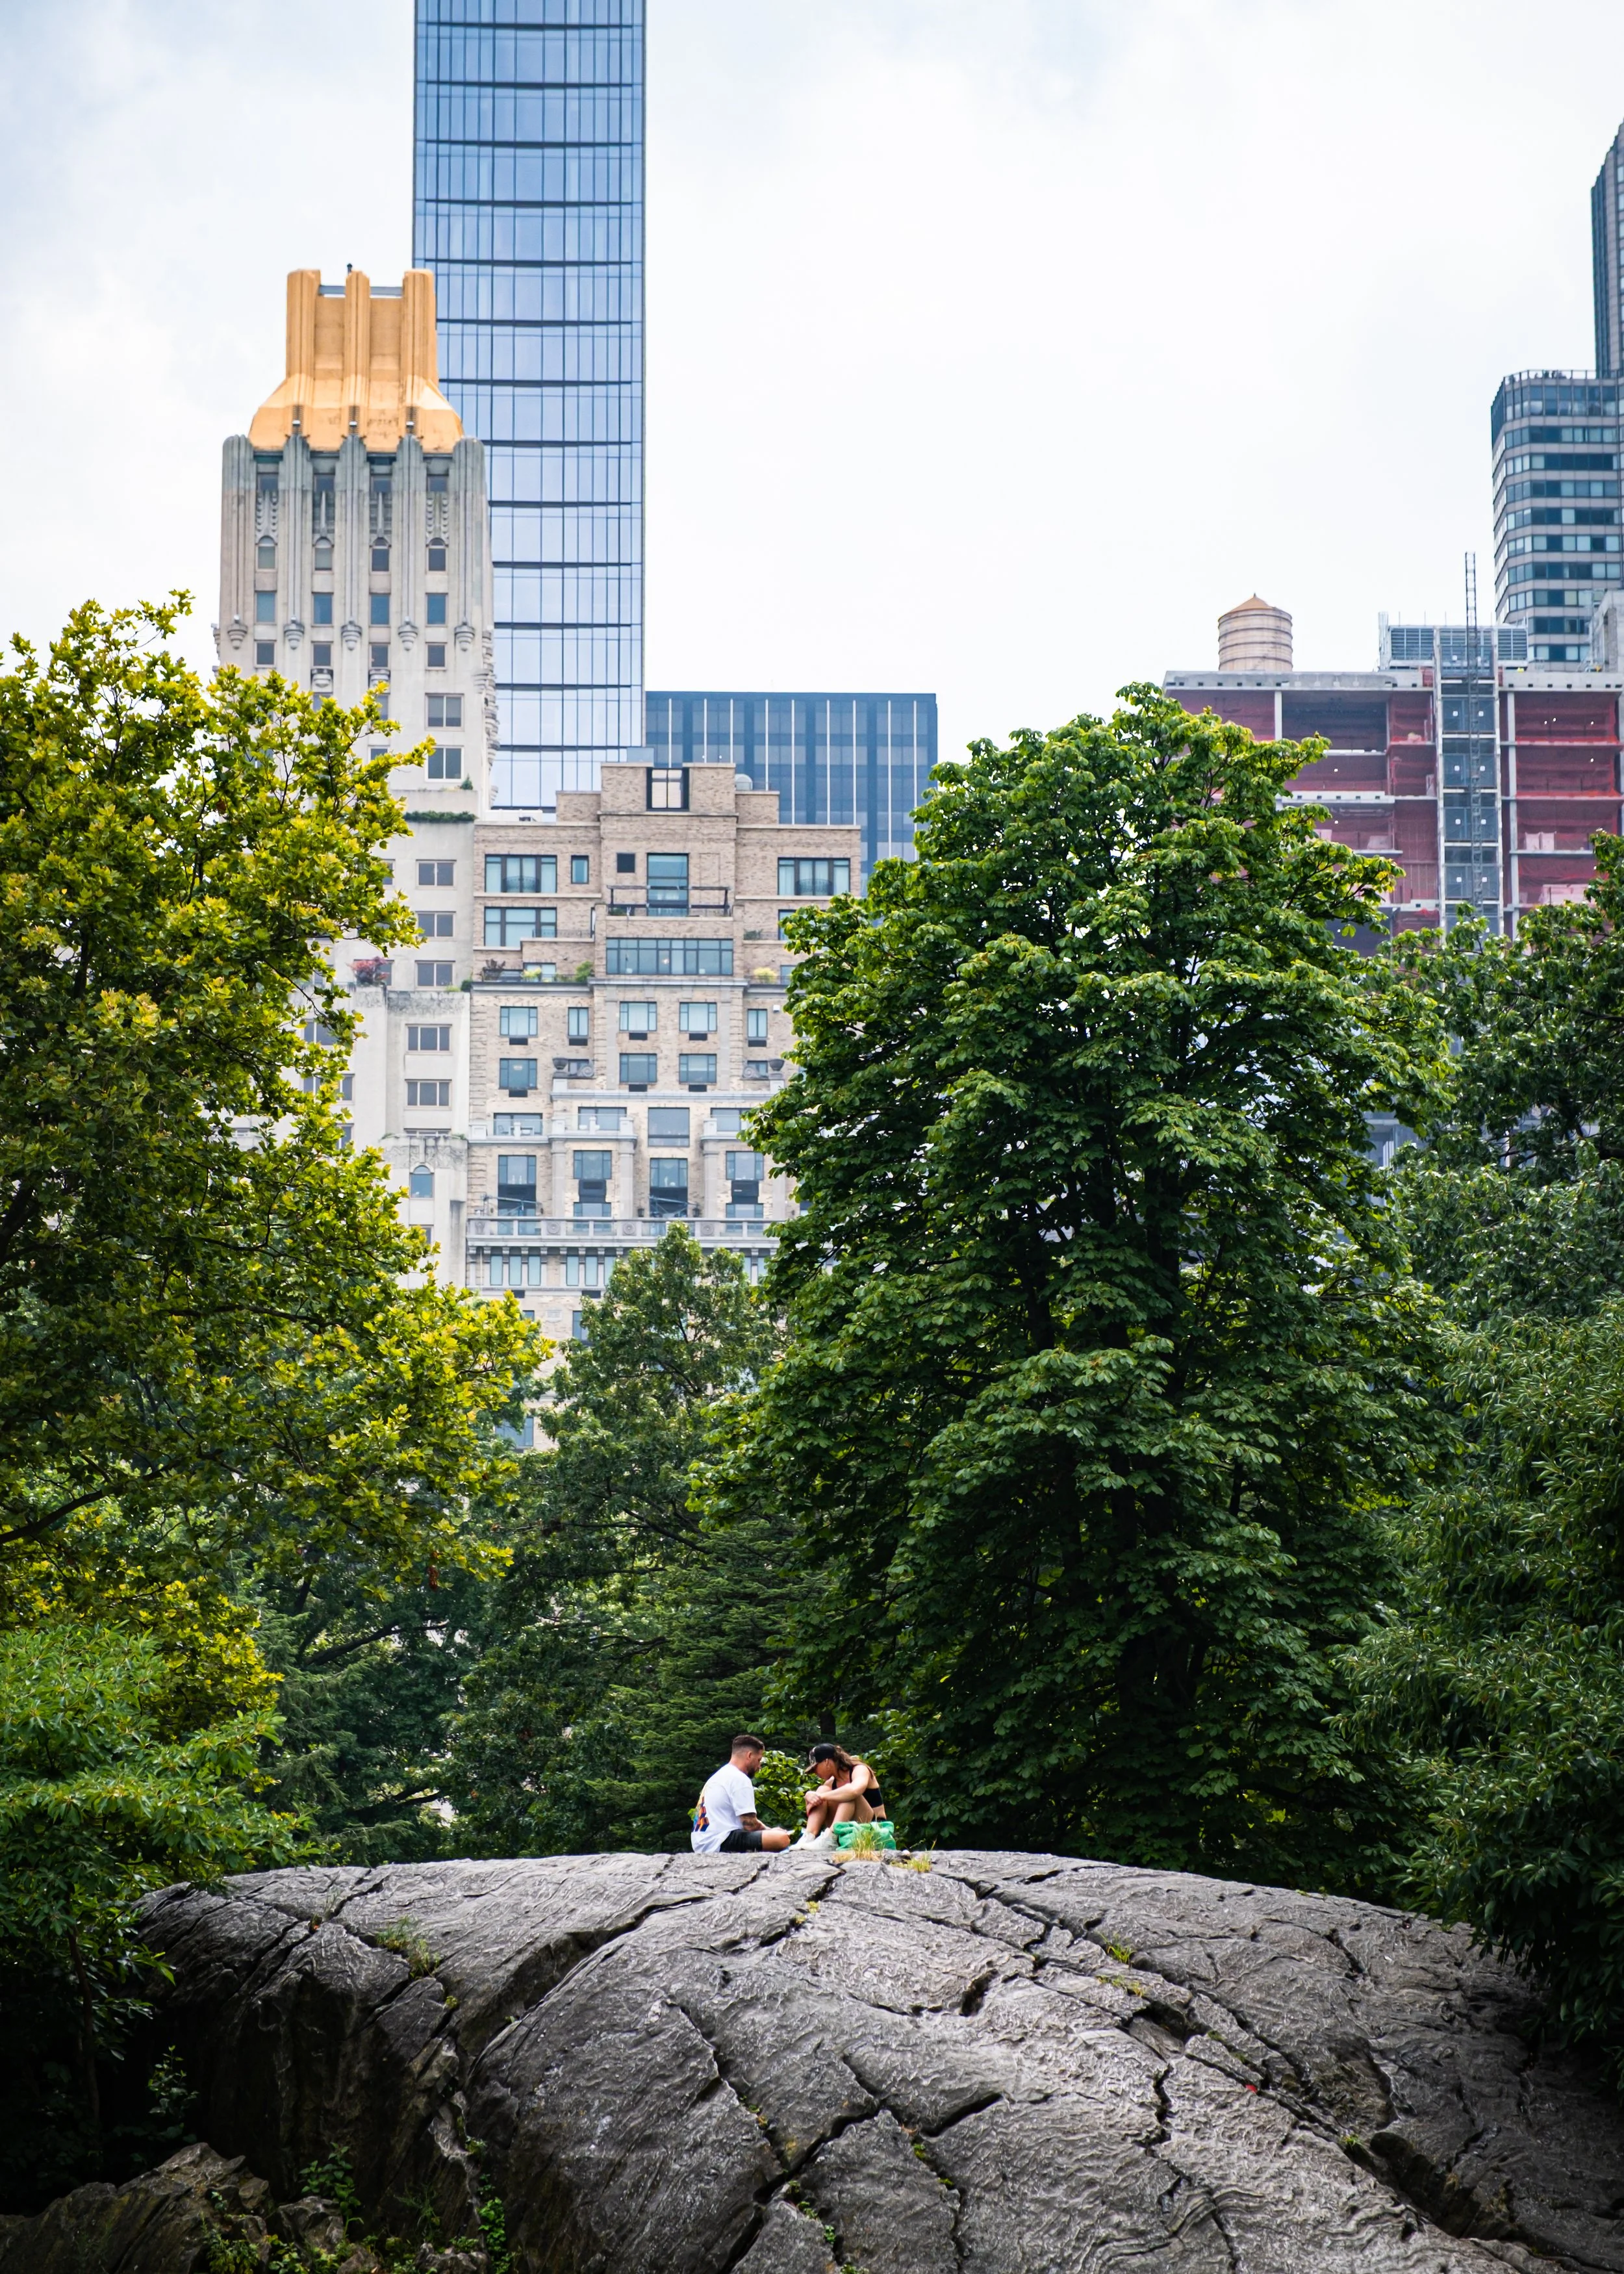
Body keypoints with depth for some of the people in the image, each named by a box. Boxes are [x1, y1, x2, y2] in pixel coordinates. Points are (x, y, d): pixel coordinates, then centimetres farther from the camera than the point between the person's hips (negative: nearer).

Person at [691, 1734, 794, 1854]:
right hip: (720, 1843, -10)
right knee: (782, 1839, -21)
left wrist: (769, 1831, 17)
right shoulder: (740, 1779, -8)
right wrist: (771, 1832, 7)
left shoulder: (719, 1777, 22)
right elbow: (750, 1825, -12)